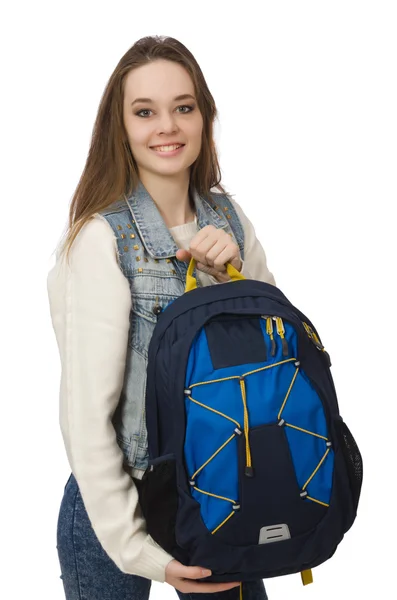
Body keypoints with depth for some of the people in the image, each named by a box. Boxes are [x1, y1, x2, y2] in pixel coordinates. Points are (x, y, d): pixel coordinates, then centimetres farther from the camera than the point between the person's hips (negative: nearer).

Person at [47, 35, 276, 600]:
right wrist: (137, 548, -17)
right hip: (118, 508, -5)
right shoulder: (102, 238, -19)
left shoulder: (228, 218, -2)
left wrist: (234, 270, -12)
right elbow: (86, 411, -19)